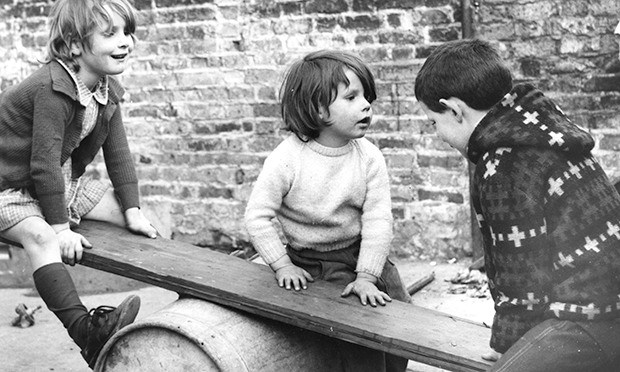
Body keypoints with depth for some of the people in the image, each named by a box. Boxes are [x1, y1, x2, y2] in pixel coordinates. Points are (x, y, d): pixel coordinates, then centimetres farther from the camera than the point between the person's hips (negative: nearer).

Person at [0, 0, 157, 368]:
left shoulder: (108, 91, -2)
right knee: (40, 236, -36)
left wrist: (133, 211, -2)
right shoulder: (52, 90, -28)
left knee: (128, 213, 0)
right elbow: (44, 165, -29)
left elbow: (118, 154, 4)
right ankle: (85, 330, -43)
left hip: (63, 181, 9)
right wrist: (60, 227, -28)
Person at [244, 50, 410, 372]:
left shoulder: (369, 158, -9)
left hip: (360, 253, 4)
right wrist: (282, 265, -13)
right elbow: (258, 216, -12)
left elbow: (377, 220, -11)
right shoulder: (287, 159, -18)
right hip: (312, 261, -4)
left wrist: (366, 276, -18)